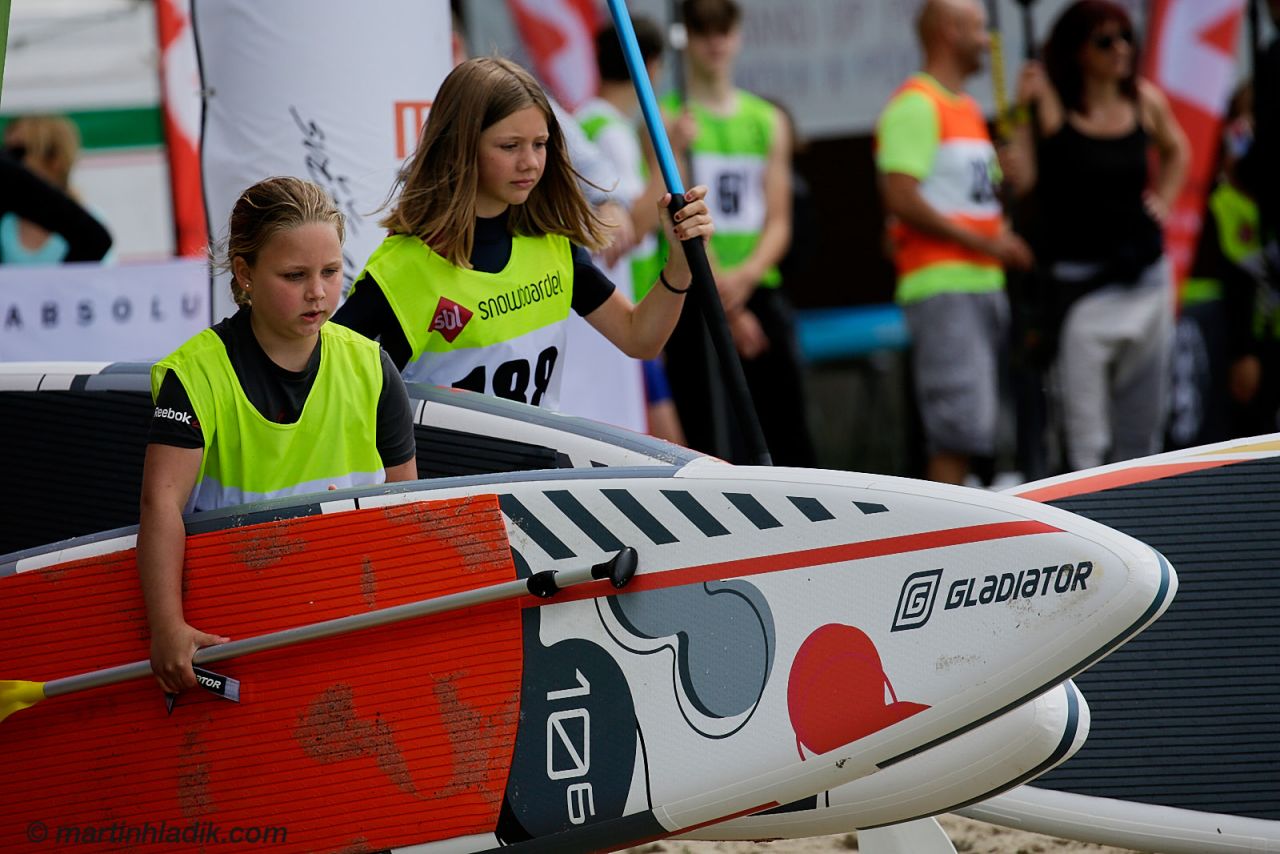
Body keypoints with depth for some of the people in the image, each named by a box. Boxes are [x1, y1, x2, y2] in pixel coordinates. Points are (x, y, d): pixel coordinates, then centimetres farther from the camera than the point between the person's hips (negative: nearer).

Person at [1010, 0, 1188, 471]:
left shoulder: (1144, 101, 6)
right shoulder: (1049, 102, -8)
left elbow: (1175, 152, 27)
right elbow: (1020, 179, -18)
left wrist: (1163, 200, 13)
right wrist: (1021, 111, -26)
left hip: (1143, 270, 5)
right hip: (1077, 271, -5)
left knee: (1144, 405, 6)